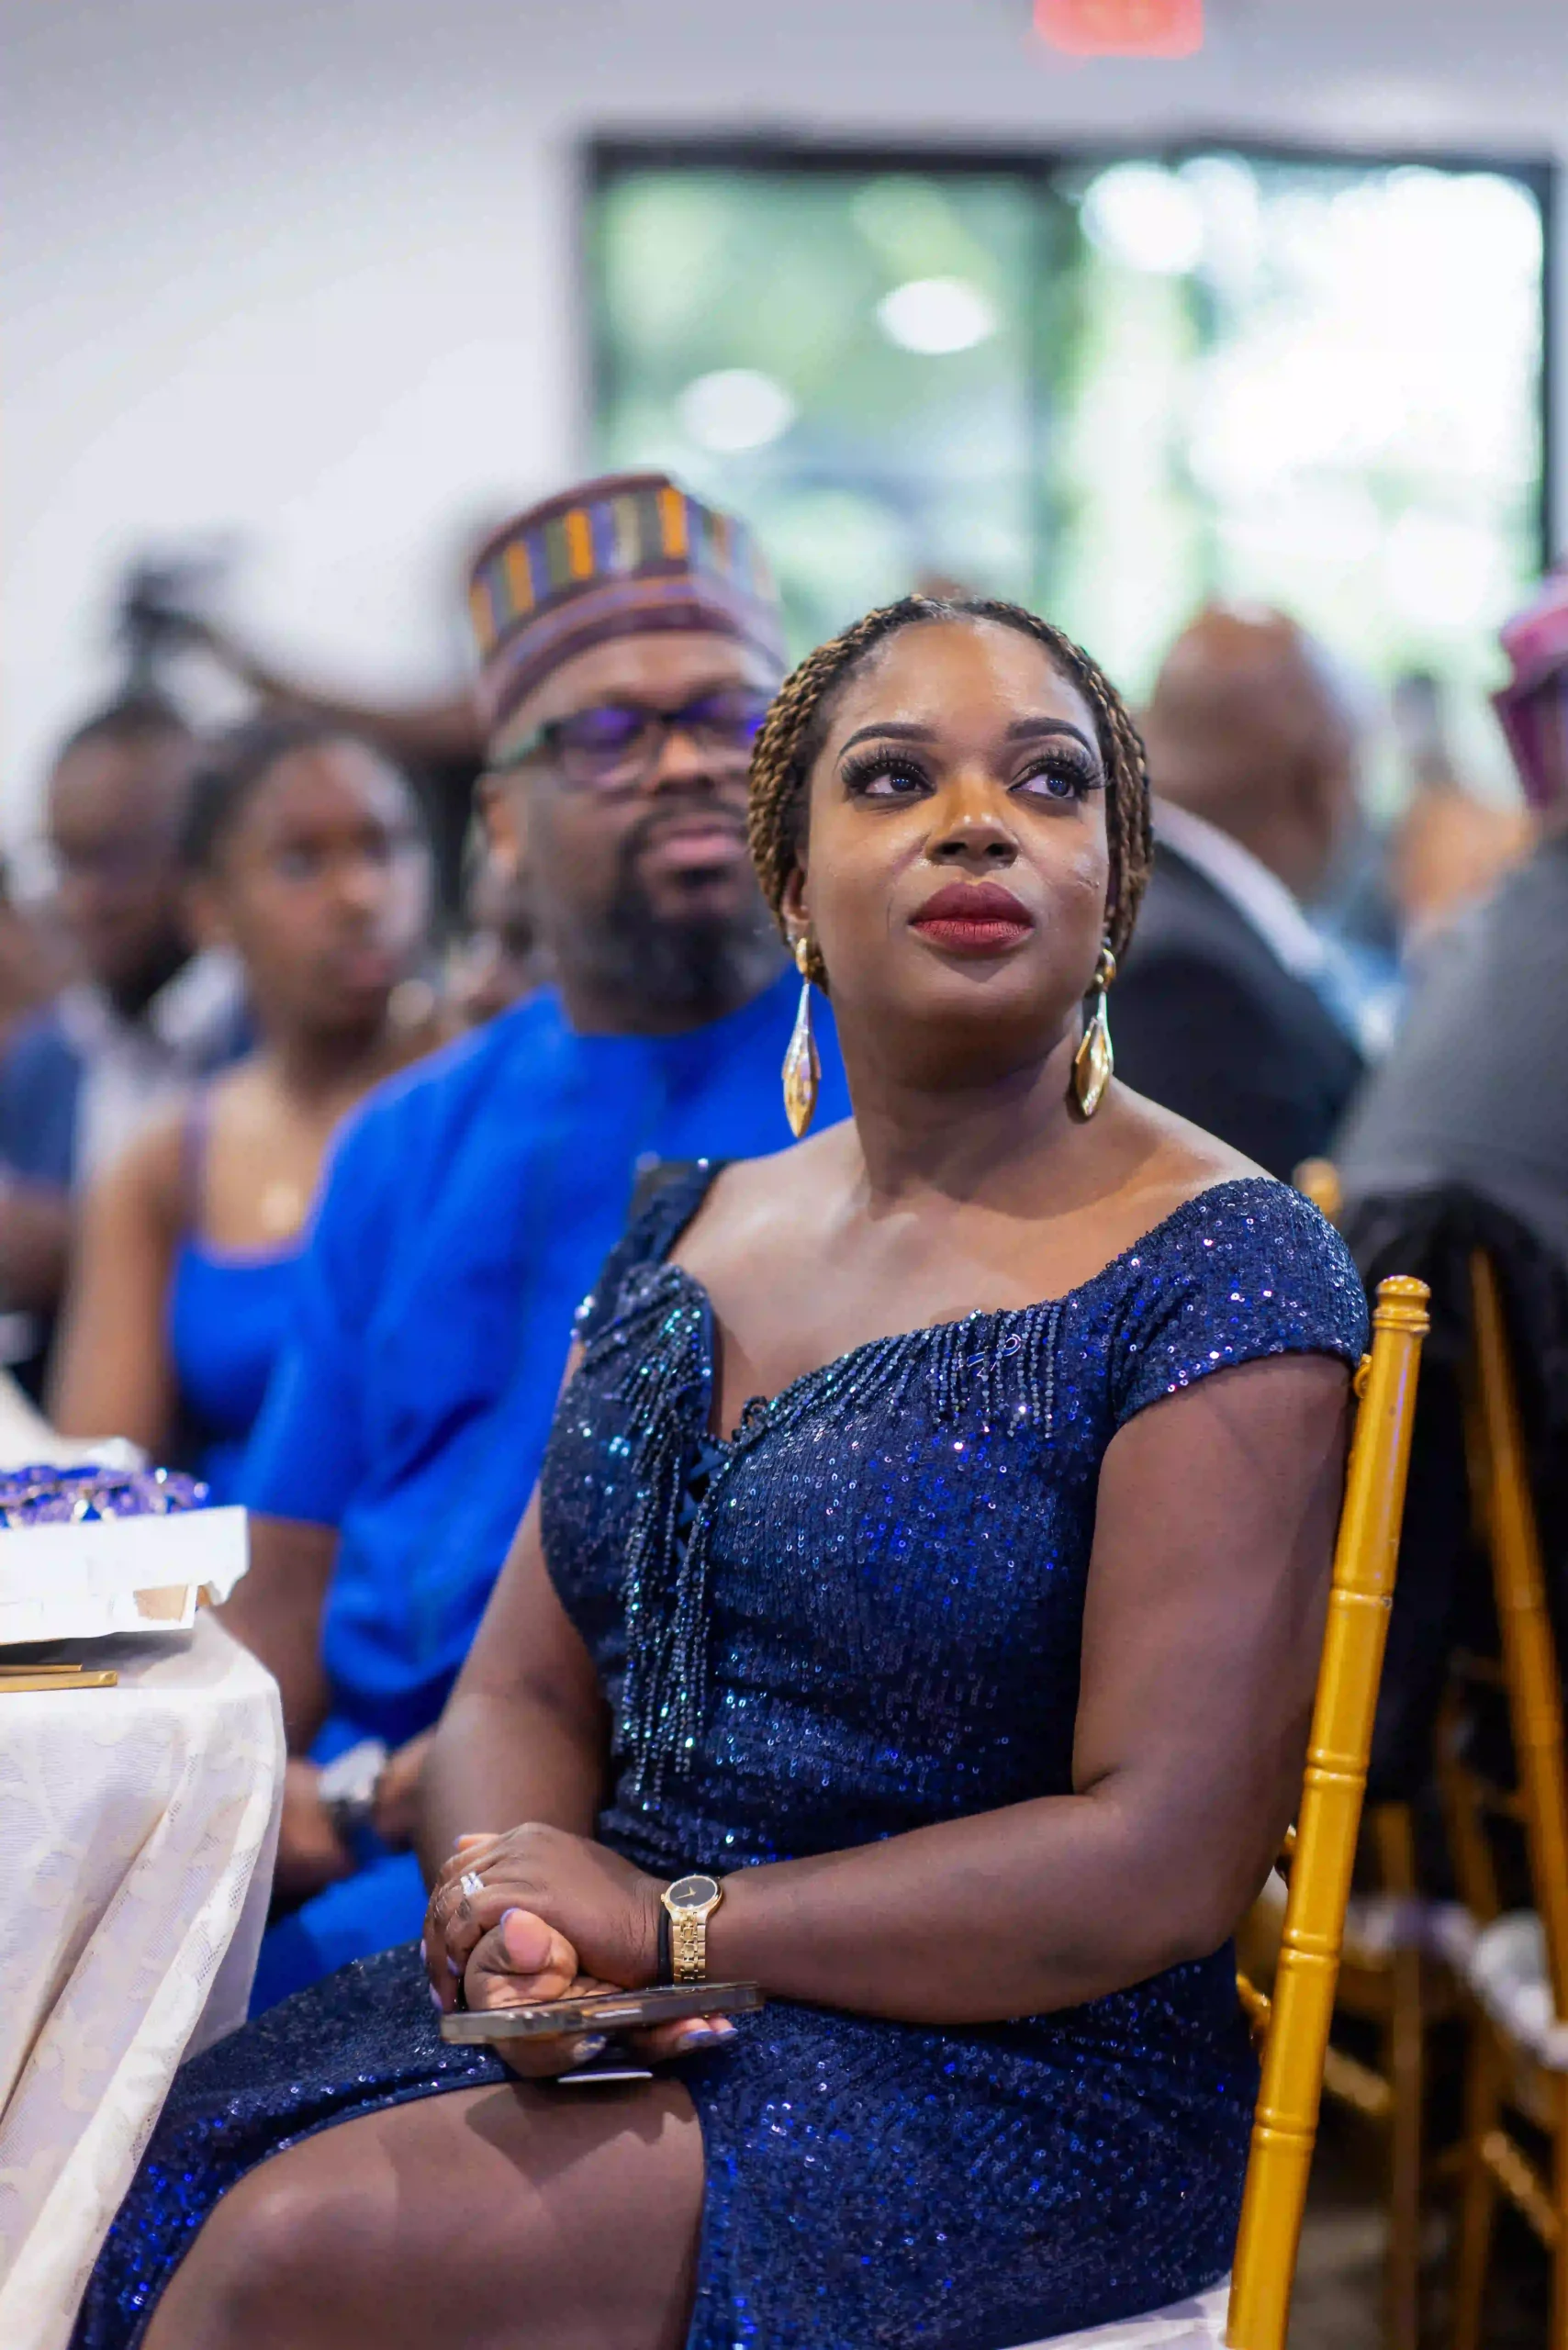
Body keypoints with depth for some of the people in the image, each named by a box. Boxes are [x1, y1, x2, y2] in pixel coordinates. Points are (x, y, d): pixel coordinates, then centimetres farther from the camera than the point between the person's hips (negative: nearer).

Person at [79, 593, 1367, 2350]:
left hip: (1016, 2082, -6)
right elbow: (523, 1688, 12)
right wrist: (526, 1905, -12)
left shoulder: (1222, 1269, -9)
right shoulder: (685, 1238, 12)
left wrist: (674, 1923, -15)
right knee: (138, 2179, -18)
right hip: (623, 2011, 6)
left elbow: (1165, 1857, -15)